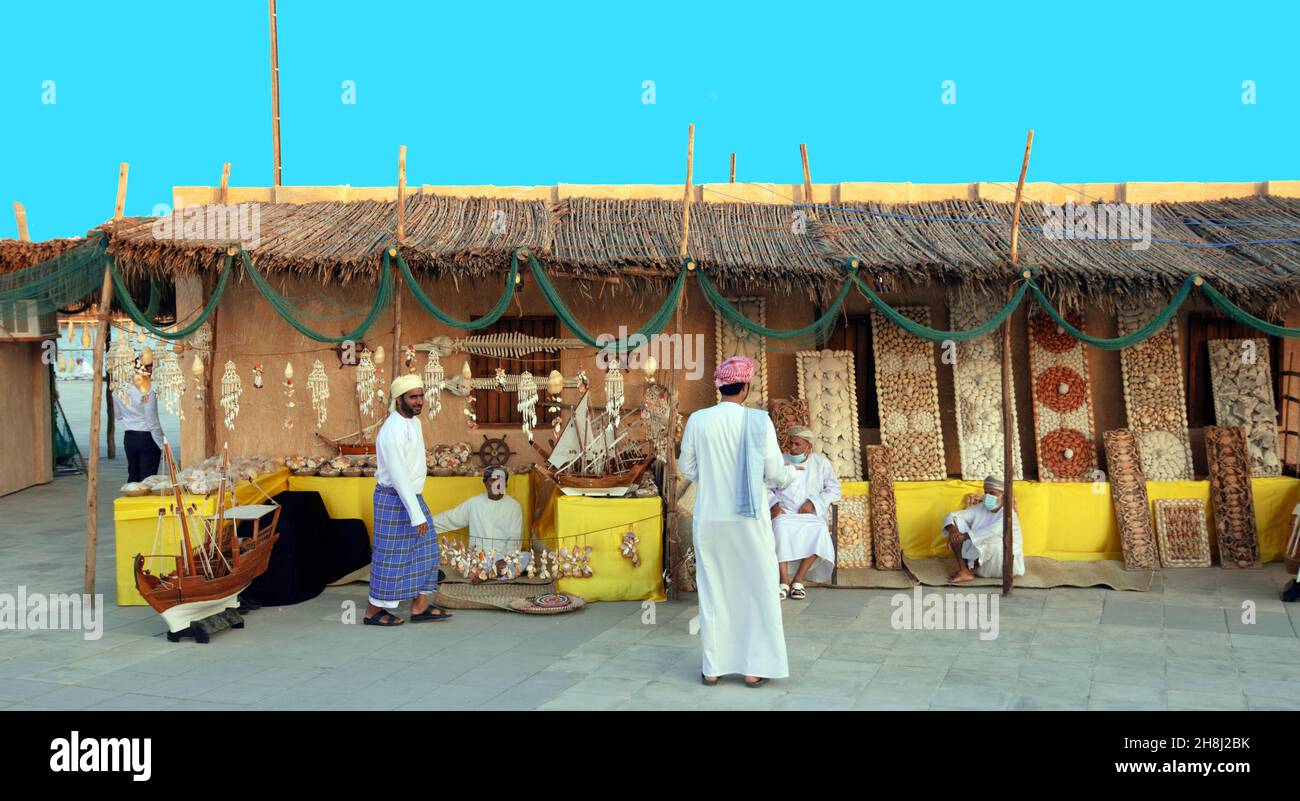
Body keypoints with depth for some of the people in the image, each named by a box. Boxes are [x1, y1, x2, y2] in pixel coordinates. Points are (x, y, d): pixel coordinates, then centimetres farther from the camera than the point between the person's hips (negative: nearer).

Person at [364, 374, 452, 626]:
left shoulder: (414, 422, 7)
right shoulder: (393, 431, -23)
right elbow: (399, 477, -25)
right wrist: (417, 515, -25)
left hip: (411, 495, 9)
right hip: (394, 498, -9)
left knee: (424, 547, 10)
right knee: (390, 555, 0)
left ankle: (420, 606, 17)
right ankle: (374, 611, 14)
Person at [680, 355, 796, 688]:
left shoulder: (697, 420, -5)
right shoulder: (758, 421, -10)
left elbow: (688, 469, 2)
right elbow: (774, 474, -6)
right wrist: (791, 472, 17)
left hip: (709, 519, 2)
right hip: (749, 519, -2)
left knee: (713, 590, 13)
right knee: (756, 590, 11)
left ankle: (713, 667, 17)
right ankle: (754, 668, 15)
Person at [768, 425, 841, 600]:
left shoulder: (821, 463, 7)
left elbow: (834, 489, 4)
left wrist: (812, 502, -11)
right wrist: (773, 505, -12)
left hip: (811, 514, 0)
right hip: (784, 513, 0)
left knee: (819, 531, -34)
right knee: (780, 528, -36)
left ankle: (798, 580, -23)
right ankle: (784, 582, -31)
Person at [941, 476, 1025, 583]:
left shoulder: (1008, 514, -16)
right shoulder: (979, 509, 1)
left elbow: (992, 531, -34)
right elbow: (952, 516, -5)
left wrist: (965, 536, -42)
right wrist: (952, 529, -28)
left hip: (1002, 559, -5)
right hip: (979, 554, 5)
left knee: (993, 539, -39)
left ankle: (970, 569, -14)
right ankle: (964, 570, -23)